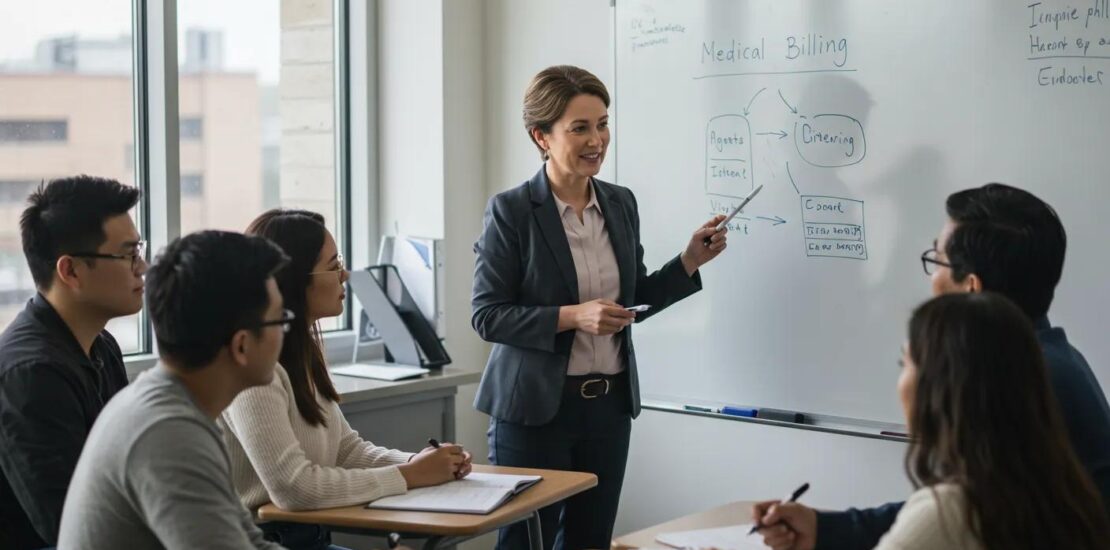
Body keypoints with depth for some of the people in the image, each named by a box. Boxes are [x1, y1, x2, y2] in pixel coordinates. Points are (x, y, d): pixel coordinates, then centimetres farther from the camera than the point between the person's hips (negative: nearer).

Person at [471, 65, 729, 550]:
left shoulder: (621, 204, 6)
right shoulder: (511, 211, -11)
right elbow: (487, 316, -12)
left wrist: (690, 261, 1)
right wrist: (572, 317, -23)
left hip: (610, 404, 5)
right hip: (536, 407, -5)